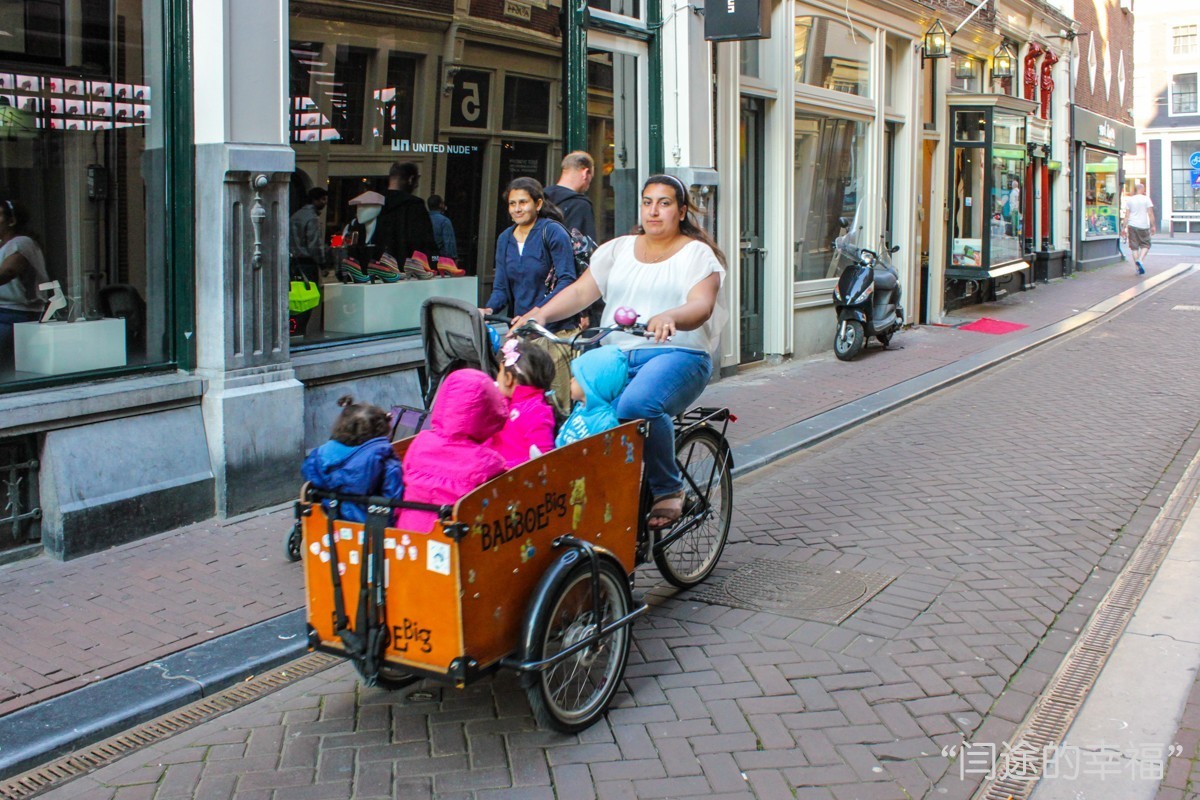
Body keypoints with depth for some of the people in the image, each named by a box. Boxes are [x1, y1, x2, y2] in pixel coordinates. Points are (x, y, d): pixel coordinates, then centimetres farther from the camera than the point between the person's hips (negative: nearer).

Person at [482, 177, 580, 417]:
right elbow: (501, 287, 14)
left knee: (558, 401, -7)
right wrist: (488, 309, -8)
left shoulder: (553, 231, -5)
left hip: (556, 328, -6)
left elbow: (567, 281, -13)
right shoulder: (505, 239, 14)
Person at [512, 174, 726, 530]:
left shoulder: (697, 253, 7)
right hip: (616, 354, 5)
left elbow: (701, 306, -11)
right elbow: (581, 290, 11)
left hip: (676, 355, -4)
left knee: (637, 405, -37)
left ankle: (668, 490, -15)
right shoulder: (618, 248, 21)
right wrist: (541, 314, -8)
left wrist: (669, 318, -34)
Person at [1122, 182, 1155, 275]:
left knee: (1134, 247, 6)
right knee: (1145, 245, 9)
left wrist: (1124, 227, 5)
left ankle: (1138, 268, 4)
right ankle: (1140, 260, -17)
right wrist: (1153, 226, 0)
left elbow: (1127, 215, 3)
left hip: (1132, 226, 2)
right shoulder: (1146, 199, 0)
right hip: (1143, 226, -2)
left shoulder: (1129, 200, 7)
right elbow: (1150, 214, -4)